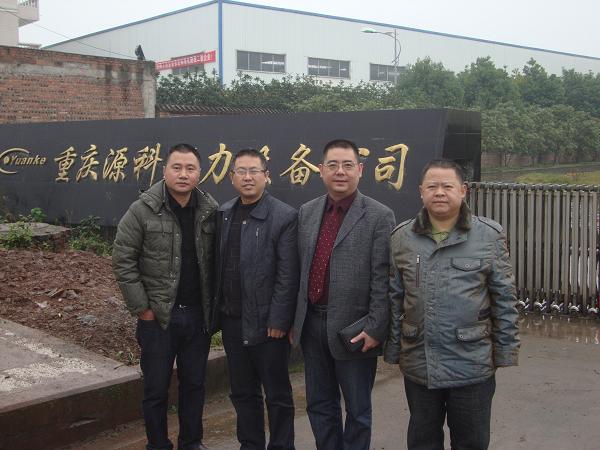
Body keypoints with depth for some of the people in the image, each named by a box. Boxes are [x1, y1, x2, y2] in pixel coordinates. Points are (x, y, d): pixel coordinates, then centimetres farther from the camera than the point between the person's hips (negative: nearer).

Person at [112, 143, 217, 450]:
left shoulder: (210, 211, 0)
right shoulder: (143, 210, -9)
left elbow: (216, 262, 7)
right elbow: (123, 261, -7)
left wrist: (213, 305, 3)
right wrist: (141, 308, -9)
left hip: (199, 316, 3)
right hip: (158, 316, -3)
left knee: (194, 384, 14)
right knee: (156, 388, 8)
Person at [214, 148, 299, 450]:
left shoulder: (284, 217, -9)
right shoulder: (223, 214, 8)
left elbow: (288, 277, -13)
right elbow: (217, 267, 8)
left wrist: (278, 321, -15)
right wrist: (217, 313, 6)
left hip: (266, 323, -5)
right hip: (232, 322, 5)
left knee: (277, 395, 9)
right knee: (242, 393, 17)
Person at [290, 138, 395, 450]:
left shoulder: (379, 217, -8)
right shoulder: (306, 213, 7)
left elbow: (382, 280, -11)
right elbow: (299, 271, 10)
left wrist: (375, 329, -15)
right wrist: (295, 319, 9)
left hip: (353, 329, -5)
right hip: (312, 324, 5)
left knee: (357, 411, 11)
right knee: (319, 405, 17)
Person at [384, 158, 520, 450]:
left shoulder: (489, 236, -3)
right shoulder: (401, 238, 2)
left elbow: (504, 299, -1)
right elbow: (395, 298, 5)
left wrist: (506, 350, -1)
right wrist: (393, 350, 5)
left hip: (473, 364, -2)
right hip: (418, 365, 2)